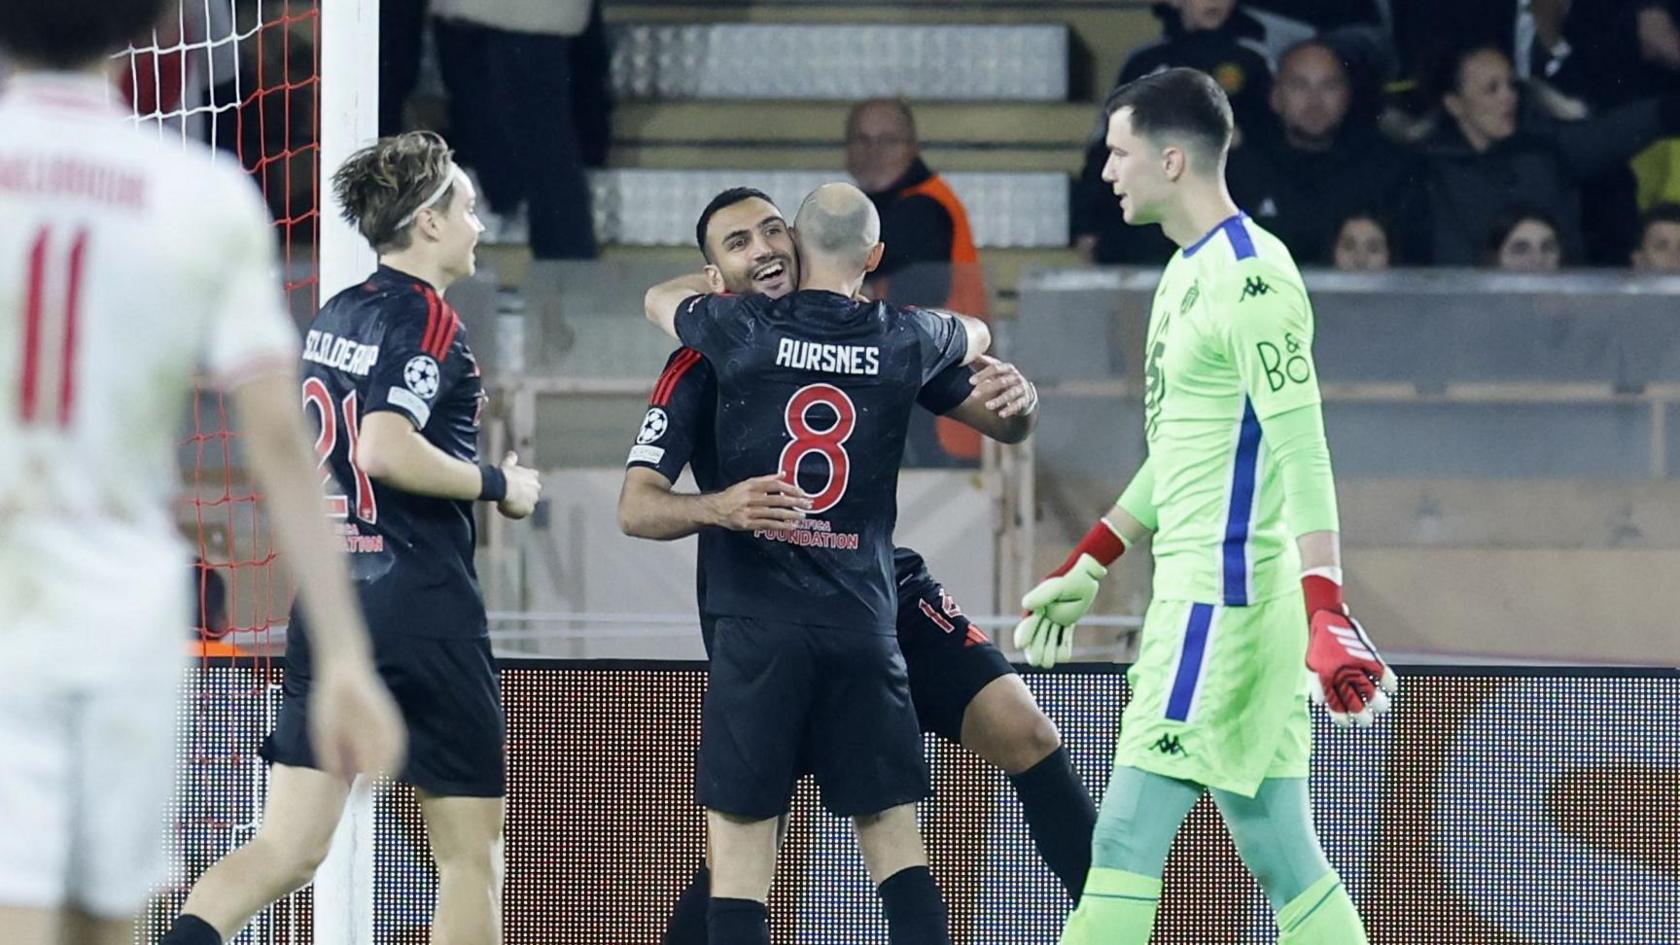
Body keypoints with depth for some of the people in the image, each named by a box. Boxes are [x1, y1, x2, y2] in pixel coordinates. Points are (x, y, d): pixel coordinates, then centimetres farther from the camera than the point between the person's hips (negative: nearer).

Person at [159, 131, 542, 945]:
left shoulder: (334, 317, 14)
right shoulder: (427, 318, -10)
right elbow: (388, 449, -23)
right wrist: (499, 484, -10)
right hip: (421, 605, -7)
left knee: (288, 848, 2)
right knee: (470, 854, 5)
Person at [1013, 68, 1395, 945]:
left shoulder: (1248, 279, -14)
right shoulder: (1189, 272, 17)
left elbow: (1301, 451, -22)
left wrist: (1324, 608, -30)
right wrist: (1085, 567, 32)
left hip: (1222, 596, -10)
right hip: (1198, 590, 10)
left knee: (1126, 838, -9)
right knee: (1283, 861, 7)